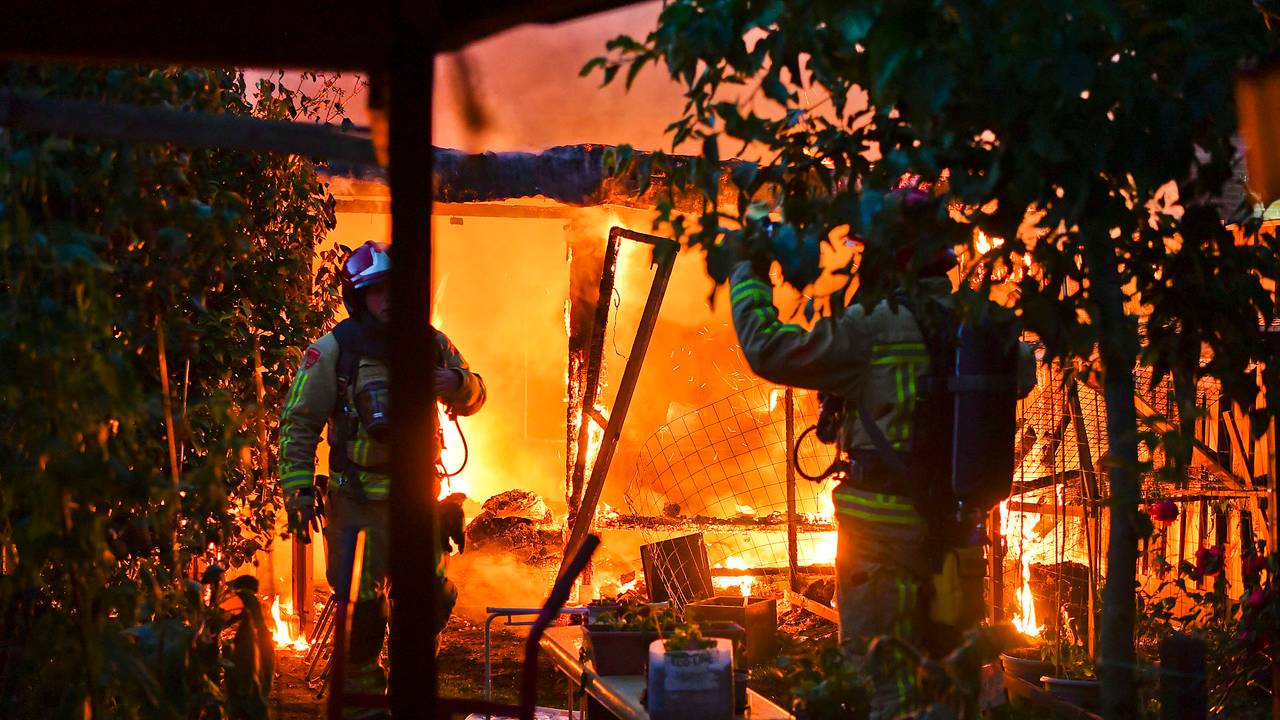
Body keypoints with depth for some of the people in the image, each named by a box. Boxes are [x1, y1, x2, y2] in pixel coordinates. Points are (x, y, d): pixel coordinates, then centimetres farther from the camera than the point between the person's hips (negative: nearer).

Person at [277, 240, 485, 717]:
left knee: (434, 597, 7)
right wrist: (298, 494, -10)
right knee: (364, 599, -1)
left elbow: (473, 398, 17)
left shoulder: (432, 344, 6)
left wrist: (458, 383, -8)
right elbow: (299, 424, -4)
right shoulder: (334, 351, -6)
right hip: (360, 499, -4)